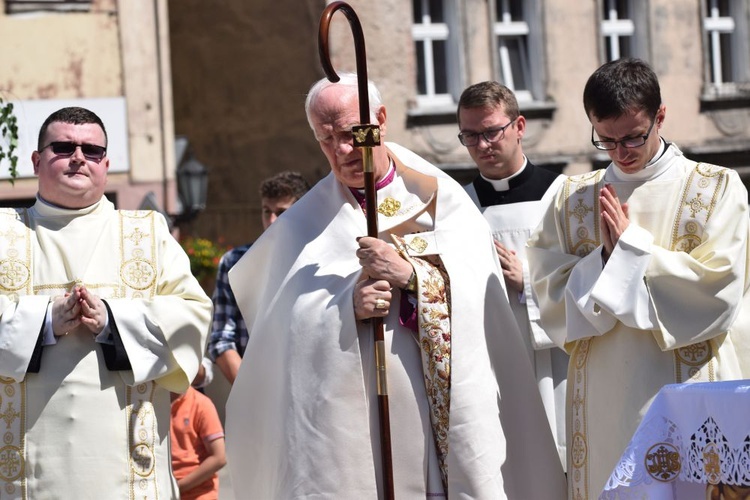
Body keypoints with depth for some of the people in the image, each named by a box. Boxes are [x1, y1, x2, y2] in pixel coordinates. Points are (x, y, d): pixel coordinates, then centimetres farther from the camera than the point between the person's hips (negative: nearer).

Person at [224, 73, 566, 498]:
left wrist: (411, 275, -18)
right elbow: (292, 325, -1)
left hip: (439, 413, 0)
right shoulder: (306, 222, 9)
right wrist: (348, 305, -17)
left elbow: (477, 292, -5)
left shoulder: (441, 199, 7)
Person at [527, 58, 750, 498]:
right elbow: (550, 298, 4)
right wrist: (605, 258, -12)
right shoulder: (573, 199, 11)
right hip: (604, 403, 2)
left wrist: (631, 246, -9)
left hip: (690, 397, -2)